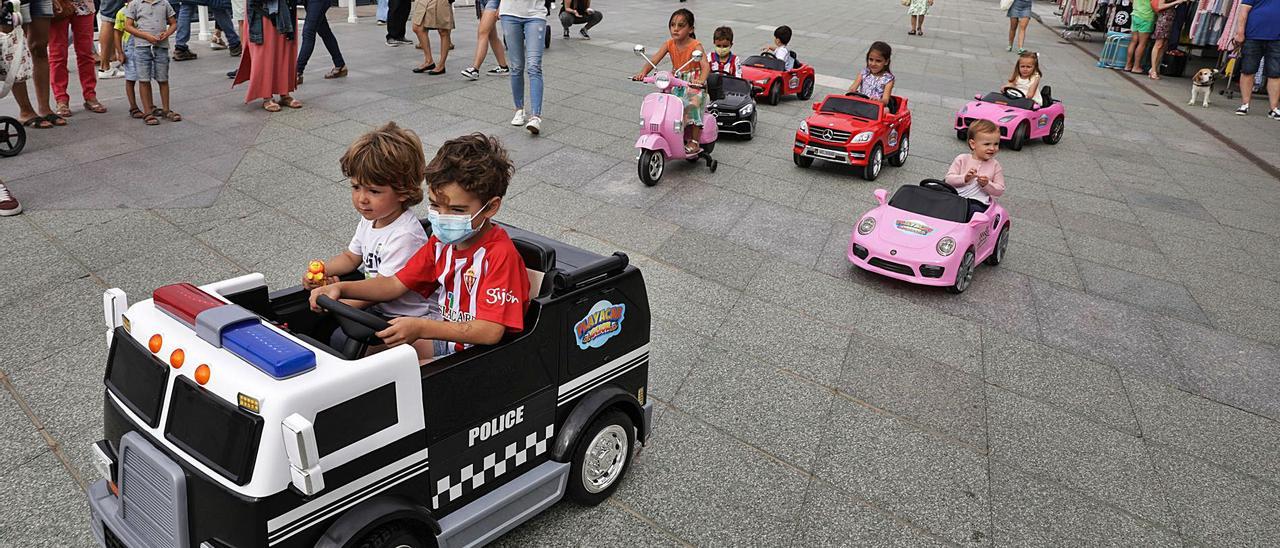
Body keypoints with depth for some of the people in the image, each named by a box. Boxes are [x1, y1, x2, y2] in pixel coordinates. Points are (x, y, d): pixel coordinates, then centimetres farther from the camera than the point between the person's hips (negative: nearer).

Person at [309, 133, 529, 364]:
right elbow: (396, 284, 9)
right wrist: (341, 288, -7)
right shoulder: (442, 241, 4)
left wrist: (421, 327, -36)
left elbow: (491, 331, -31)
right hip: (449, 340, 8)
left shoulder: (500, 254, -24)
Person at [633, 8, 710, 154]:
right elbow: (654, 60, -11)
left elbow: (705, 66, -29)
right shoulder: (669, 44, -3)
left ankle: (694, 142, -12)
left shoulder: (695, 46, -17)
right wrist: (643, 72, -31)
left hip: (693, 83, -5)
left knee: (692, 104, -24)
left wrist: (701, 80, -50)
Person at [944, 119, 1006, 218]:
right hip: (955, 197, 1)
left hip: (977, 202, 0)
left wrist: (987, 184, -10)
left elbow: (1000, 190, 8)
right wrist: (964, 178, -17)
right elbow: (949, 179, -1)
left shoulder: (995, 166, 9)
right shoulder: (962, 159, 6)